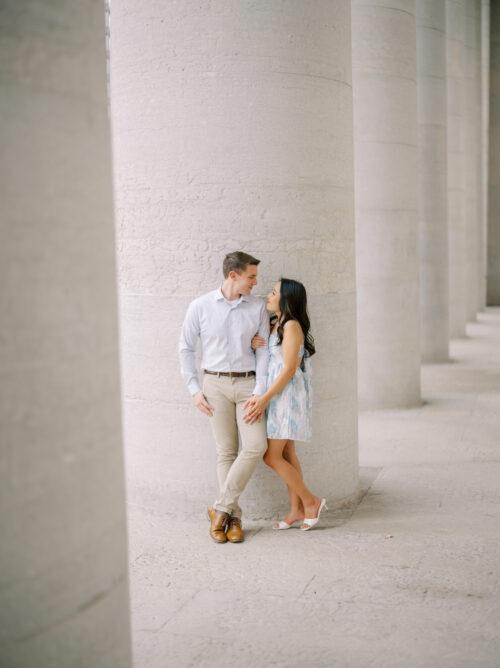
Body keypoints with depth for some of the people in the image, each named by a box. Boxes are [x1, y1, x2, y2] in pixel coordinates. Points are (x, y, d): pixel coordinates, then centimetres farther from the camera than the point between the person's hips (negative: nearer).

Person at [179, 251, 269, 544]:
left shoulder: (258, 307, 0)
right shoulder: (200, 306, -3)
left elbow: (263, 351, 0)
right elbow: (186, 349, 5)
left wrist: (260, 393, -9)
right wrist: (195, 391, -1)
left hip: (248, 384, 1)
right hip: (216, 384, -1)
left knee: (256, 446, -12)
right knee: (226, 451, 1)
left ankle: (222, 508, 0)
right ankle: (233, 516, 12)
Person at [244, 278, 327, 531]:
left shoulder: (292, 326, -15)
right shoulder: (275, 324, 12)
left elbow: (289, 369, -19)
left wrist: (264, 399, -21)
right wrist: (254, 345, -6)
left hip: (287, 395, -9)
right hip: (276, 395, 9)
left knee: (272, 456, -6)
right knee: (286, 454, 11)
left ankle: (311, 501, 6)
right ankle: (297, 510, 18)